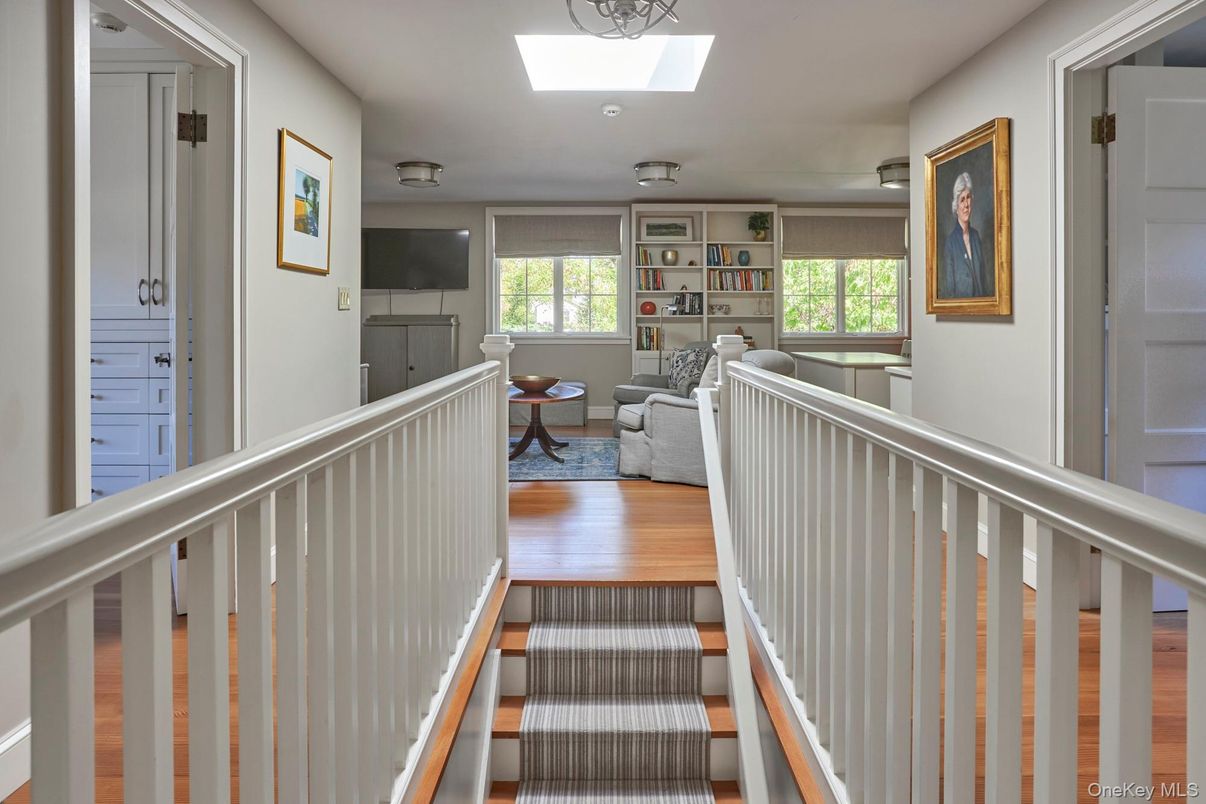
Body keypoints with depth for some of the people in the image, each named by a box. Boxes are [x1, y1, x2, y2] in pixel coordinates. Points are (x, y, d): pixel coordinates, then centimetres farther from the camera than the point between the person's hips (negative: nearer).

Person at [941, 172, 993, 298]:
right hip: (960, 302, -5)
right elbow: (948, 287, -8)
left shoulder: (975, 235, 11)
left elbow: (984, 274, 15)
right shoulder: (951, 240, -7)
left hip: (981, 301, 5)